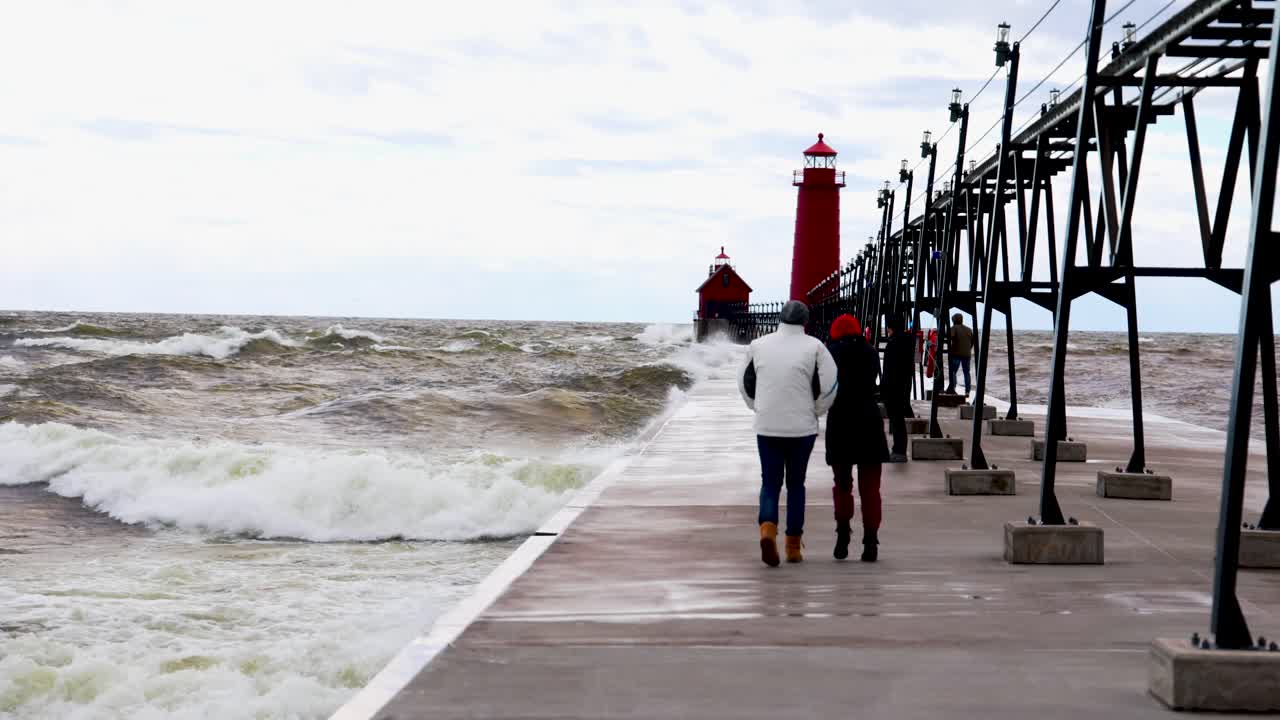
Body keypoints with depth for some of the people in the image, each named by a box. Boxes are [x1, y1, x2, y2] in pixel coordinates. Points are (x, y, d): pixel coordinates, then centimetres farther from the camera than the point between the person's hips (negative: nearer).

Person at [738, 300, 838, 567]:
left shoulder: (758, 345, 4)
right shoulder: (813, 347, -5)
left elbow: (745, 383, 13)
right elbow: (829, 385, -8)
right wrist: (816, 410, 9)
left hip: (766, 427, 1)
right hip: (802, 427, -1)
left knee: (770, 482, 9)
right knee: (796, 484, 12)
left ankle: (767, 529, -18)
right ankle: (793, 546, 14)